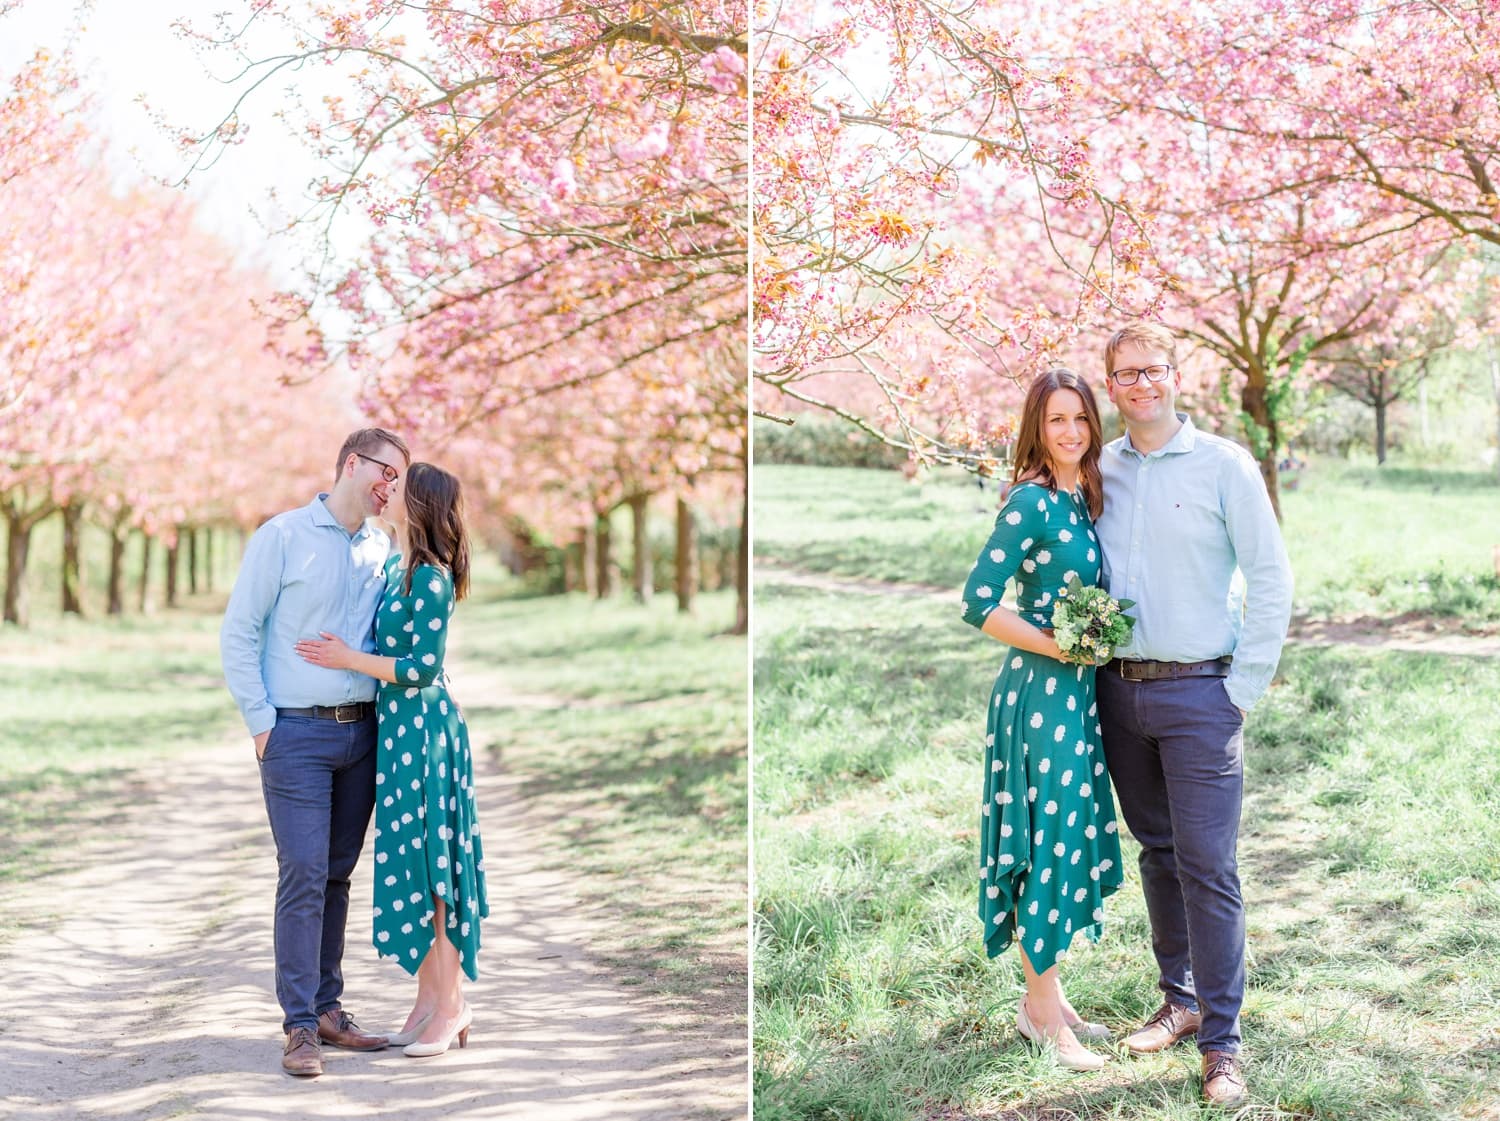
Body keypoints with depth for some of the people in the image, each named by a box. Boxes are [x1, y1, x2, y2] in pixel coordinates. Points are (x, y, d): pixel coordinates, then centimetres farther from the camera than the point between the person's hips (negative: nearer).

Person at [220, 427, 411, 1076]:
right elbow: (238, 633, -4)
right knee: (304, 875, -9)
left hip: (361, 732, 5)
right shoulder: (283, 537, -4)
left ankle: (327, 1006, 17)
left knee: (338, 875, 9)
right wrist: (260, 721, -7)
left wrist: (385, 716, 8)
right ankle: (300, 1026, -6)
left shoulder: (383, 551, 11)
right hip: (298, 733, -5)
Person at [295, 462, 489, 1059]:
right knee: (409, 862, 11)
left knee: (430, 860, -4)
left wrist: (350, 659, -15)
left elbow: (423, 667, -19)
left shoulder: (430, 577, -16)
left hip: (424, 728, -9)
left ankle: (450, 1007, 4)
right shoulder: (395, 566, 12)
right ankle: (429, 998, 19)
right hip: (396, 726, 9)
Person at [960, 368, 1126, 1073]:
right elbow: (978, 603, -19)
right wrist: (1058, 646, -18)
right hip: (1040, 690, -9)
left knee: (1072, 838, 13)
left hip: (1076, 688, 9)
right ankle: (1042, 1009, 8)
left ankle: (1044, 996, 23)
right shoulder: (1032, 502, -15)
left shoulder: (1082, 499, 10)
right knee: (1050, 839, -3)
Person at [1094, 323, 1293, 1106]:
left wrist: (1246, 686, -7)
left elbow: (1271, 578, -5)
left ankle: (1220, 1042, -2)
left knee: (1207, 866, -7)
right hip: (1119, 689, 4)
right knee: (1157, 852, 14)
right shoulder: (1099, 471, 7)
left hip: (1197, 694, -4)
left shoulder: (1224, 465, -4)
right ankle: (1181, 999, 28)